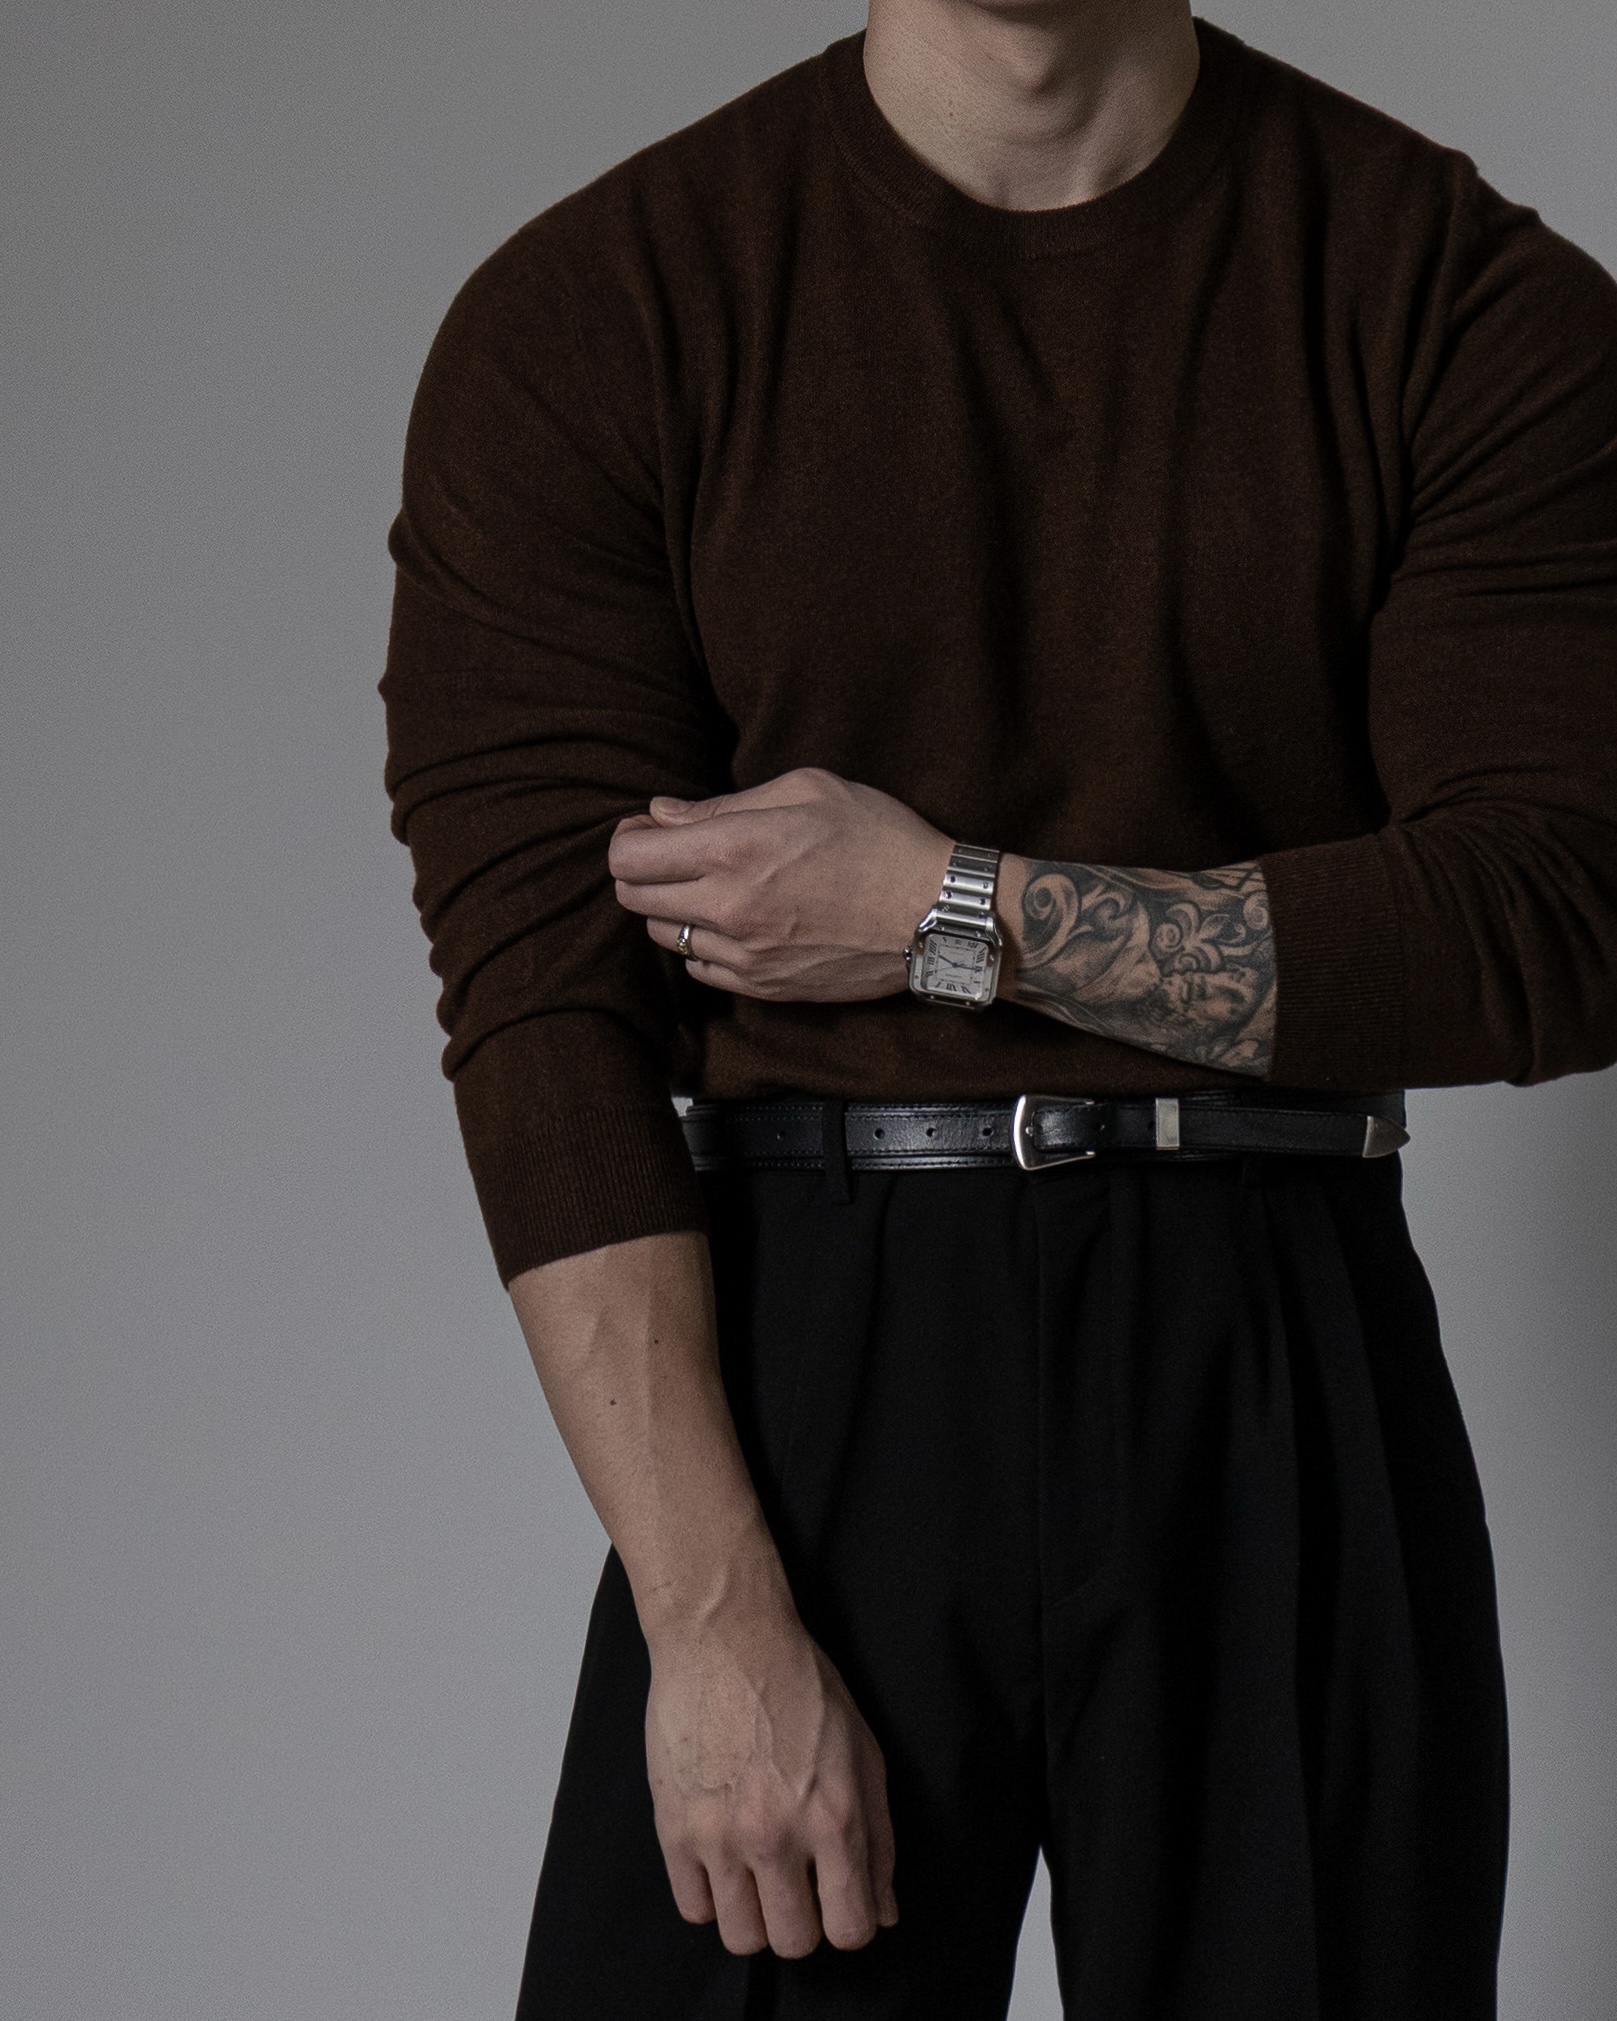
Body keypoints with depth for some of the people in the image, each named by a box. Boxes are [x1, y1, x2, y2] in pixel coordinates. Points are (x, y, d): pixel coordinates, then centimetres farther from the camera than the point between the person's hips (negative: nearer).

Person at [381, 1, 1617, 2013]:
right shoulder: (579, 321, -2)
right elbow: (543, 1004, -8)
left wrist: (953, 917, -12)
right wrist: (713, 1624, -15)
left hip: (1281, 1376, 1)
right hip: (803, 1366, 0)